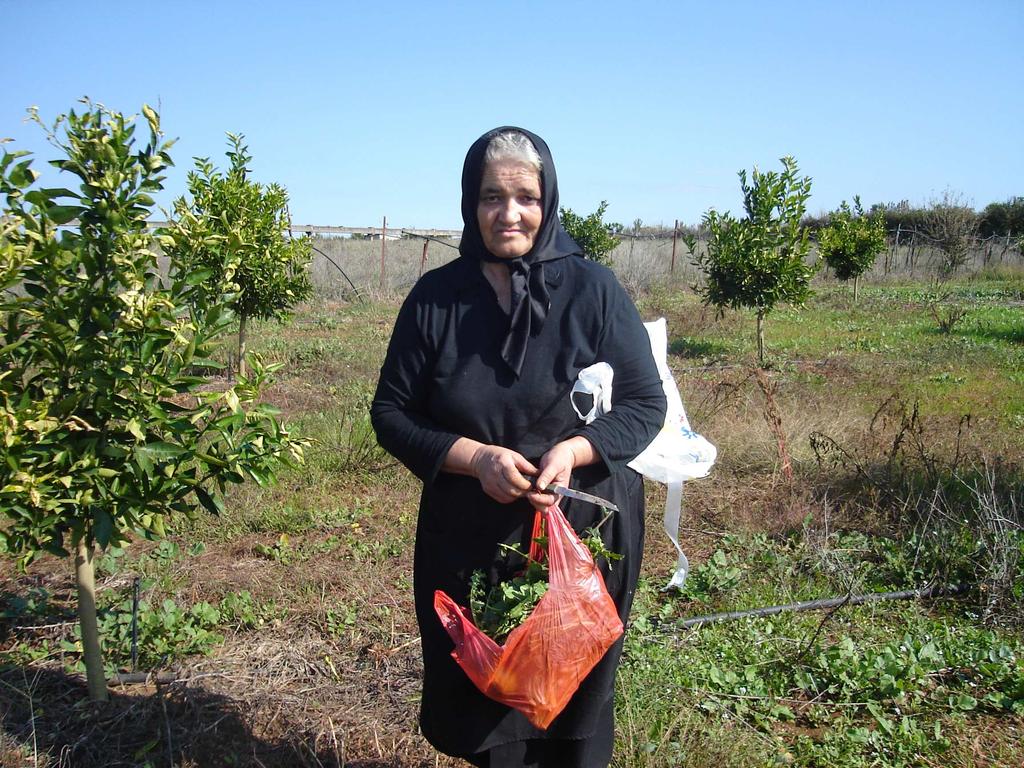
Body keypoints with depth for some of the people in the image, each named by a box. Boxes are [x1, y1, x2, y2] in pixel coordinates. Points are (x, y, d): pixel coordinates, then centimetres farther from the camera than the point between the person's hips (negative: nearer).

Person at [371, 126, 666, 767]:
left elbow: (647, 403, -3)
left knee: (573, 698, 14)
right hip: (468, 540, 1)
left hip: (582, 532, -1)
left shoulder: (594, 290, -5)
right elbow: (391, 414, 0)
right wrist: (475, 457, -17)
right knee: (476, 702, 14)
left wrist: (571, 451, -21)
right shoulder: (434, 298, -1)